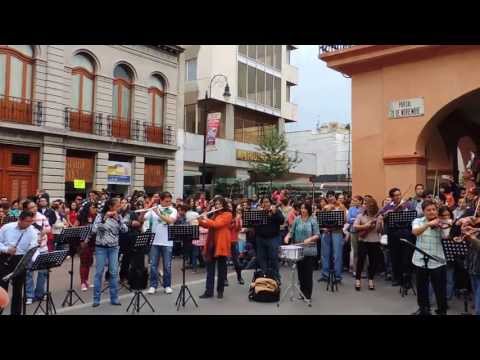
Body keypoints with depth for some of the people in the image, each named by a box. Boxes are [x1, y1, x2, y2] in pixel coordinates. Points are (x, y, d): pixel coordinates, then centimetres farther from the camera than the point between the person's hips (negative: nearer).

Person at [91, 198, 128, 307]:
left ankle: (114, 298, 12)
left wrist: (118, 219, -14)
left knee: (114, 273, 3)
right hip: (101, 247, -3)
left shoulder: (119, 217, 4)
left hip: (114, 248, 3)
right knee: (99, 272, 2)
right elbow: (94, 230, -18)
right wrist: (105, 218, -24)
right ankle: (96, 299, 11)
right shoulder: (100, 216, -6)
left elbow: (125, 230, -4)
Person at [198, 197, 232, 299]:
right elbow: (208, 225, 20)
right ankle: (209, 291, 8)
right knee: (210, 269, 5)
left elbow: (217, 224, -17)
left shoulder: (227, 215, -5)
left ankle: (220, 291, 14)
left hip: (221, 245, -6)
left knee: (221, 269, 4)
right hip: (211, 244, 6)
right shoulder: (215, 214, 19)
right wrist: (200, 220, 4)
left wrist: (206, 219, -8)